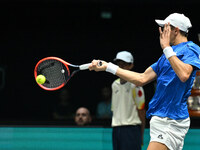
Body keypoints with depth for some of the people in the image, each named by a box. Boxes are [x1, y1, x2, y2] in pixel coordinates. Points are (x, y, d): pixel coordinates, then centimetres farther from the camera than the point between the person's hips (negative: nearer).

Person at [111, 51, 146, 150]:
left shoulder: (135, 84, -5)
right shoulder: (115, 84, 14)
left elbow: (141, 111, -5)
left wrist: (141, 135, -6)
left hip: (131, 128, -6)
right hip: (116, 129, 6)